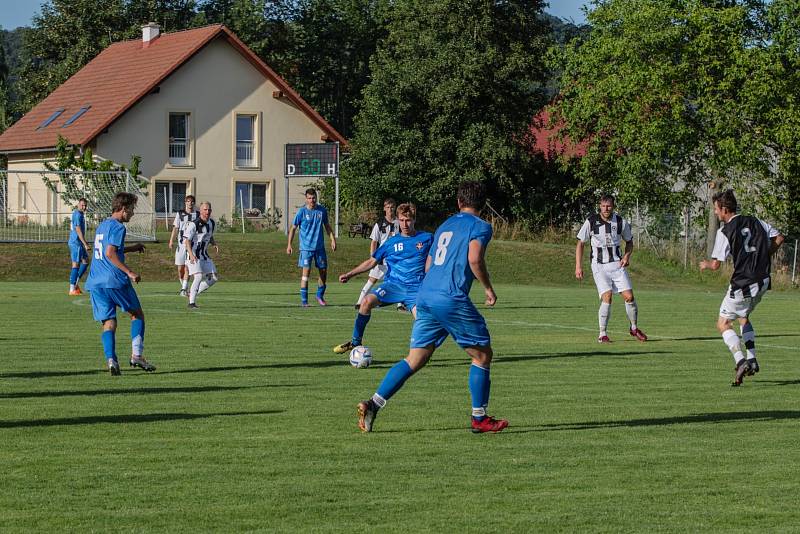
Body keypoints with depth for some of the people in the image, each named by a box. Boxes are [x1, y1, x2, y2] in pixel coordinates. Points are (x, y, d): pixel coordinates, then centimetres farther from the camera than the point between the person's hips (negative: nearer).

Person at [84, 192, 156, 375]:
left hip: (95, 282, 7)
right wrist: (129, 272, -19)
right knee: (137, 314, 9)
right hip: (115, 280, -7)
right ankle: (136, 355, 0)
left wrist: (131, 248, 35)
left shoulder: (102, 226, 20)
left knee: (108, 322, 4)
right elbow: (110, 254, -18)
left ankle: (111, 360, -13)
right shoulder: (118, 227, -7)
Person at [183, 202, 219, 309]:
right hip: (194, 255, -8)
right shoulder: (194, 224, -17)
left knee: (214, 278, 4)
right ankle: (191, 303, -14)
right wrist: (191, 255, -33)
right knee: (199, 277, -22)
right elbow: (187, 240, -20)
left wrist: (214, 244, 2)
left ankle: (192, 293, 17)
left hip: (204, 255, 8)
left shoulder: (212, 223, 7)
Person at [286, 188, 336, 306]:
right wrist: (289, 245, -2)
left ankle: (320, 296, 28)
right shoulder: (302, 211, -6)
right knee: (306, 271, -10)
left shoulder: (322, 210, 4)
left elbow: (327, 226, 17)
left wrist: (333, 239, 9)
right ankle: (304, 300, -4)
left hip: (320, 246, 4)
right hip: (306, 247, -4)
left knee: (323, 271, 8)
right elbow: (293, 228, 1)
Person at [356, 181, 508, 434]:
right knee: (482, 355, 8)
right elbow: (474, 259, -15)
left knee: (415, 359, 6)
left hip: (425, 297, 7)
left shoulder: (445, 225, 24)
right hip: (452, 299, -7)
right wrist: (488, 288, -3)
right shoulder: (480, 226, 2)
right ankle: (480, 419, 10)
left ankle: (372, 405, -7)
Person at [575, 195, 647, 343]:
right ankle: (602, 335, -8)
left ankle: (634, 328, 18)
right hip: (599, 266, -2)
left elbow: (629, 242, 16)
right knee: (607, 297, -18)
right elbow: (580, 243, 3)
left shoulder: (621, 222, 0)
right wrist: (578, 266, -4)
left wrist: (626, 256, -3)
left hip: (617, 264, 3)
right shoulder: (591, 221, -5)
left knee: (629, 296, -5)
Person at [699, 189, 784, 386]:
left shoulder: (724, 231, -12)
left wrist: (706, 264, 11)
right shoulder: (755, 222, 6)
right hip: (762, 281, 7)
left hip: (742, 285, -7)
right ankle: (752, 360, 18)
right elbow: (778, 238, 9)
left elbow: (716, 264, -12)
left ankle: (740, 361, -13)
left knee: (723, 324, 6)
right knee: (743, 317, 28)